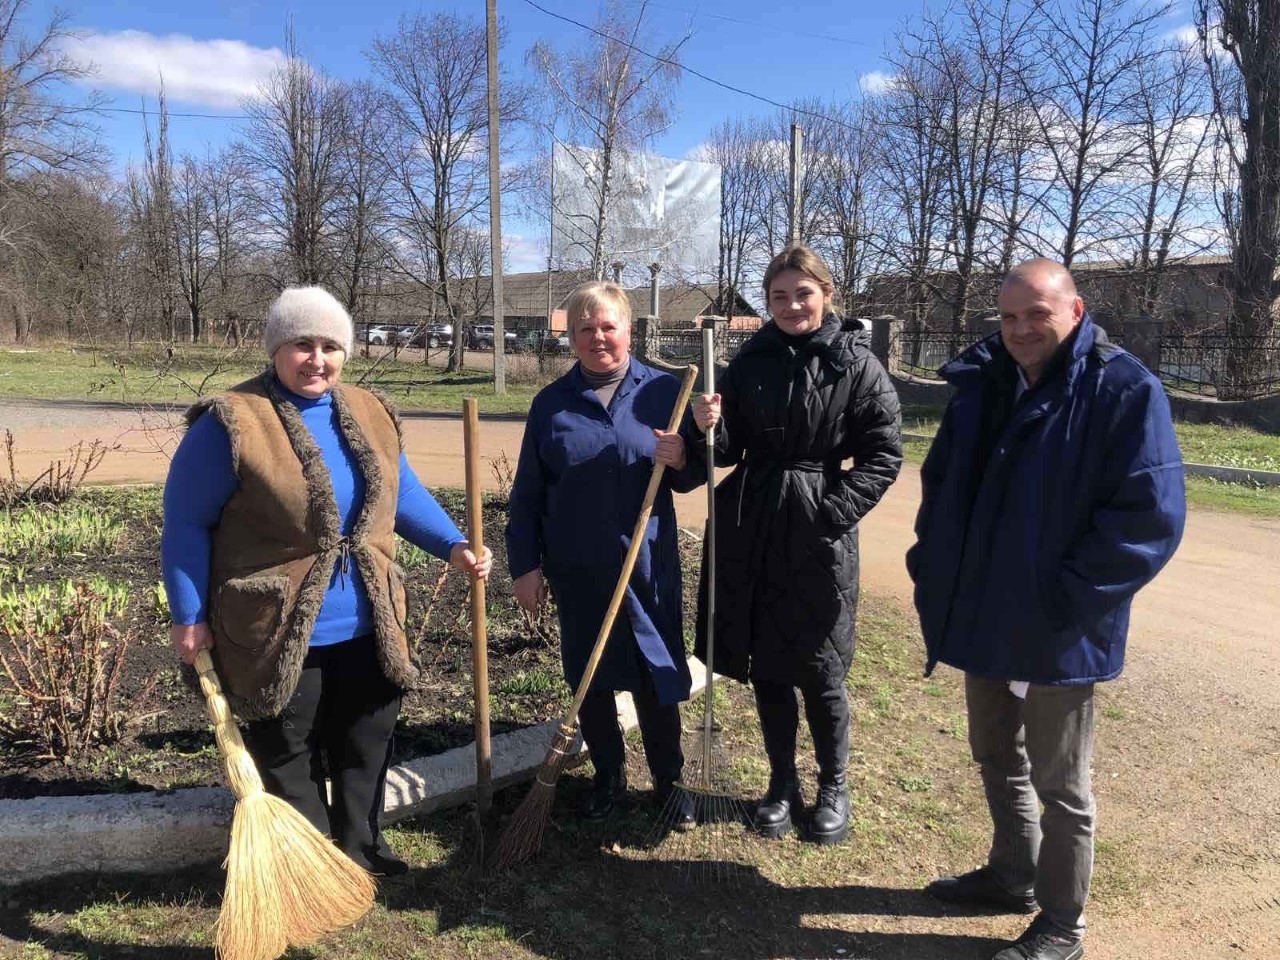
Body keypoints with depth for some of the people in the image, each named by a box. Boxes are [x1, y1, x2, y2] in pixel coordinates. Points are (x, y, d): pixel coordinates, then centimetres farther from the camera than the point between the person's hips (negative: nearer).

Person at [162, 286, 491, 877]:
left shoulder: (369, 415, 4)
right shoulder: (231, 422, -13)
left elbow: (403, 496, 13)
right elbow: (186, 524, -9)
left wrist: (454, 546, -1)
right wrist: (189, 617, -10)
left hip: (368, 626, 6)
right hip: (278, 631, -5)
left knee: (367, 744, 19)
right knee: (288, 754, 11)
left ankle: (360, 847, 40)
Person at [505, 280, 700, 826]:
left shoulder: (663, 391, 0)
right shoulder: (551, 403, 1)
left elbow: (689, 481, 4)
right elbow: (527, 494, 3)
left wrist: (680, 459, -18)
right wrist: (525, 565, 0)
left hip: (649, 567, -1)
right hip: (577, 572, 1)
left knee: (657, 679, 8)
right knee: (589, 681, 13)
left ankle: (668, 781, 28)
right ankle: (609, 777, 34)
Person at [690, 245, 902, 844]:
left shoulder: (856, 363, -4)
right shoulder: (749, 362, 5)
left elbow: (884, 454, -4)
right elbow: (729, 451, 8)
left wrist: (835, 509, -14)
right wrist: (709, 429, -13)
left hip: (818, 536, -3)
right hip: (751, 533, 4)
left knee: (819, 670, 7)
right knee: (765, 668, 12)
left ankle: (833, 786, 30)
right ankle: (782, 783, 32)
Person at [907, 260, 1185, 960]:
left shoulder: (1124, 391, -14)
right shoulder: (980, 385, 4)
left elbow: (1151, 516, -19)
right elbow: (939, 484, 13)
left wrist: (1070, 600, -20)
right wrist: (934, 574, 3)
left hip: (1060, 633, -6)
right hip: (984, 618, 7)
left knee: (1059, 782, 10)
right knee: (995, 756, 23)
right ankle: (1012, 874, 45)